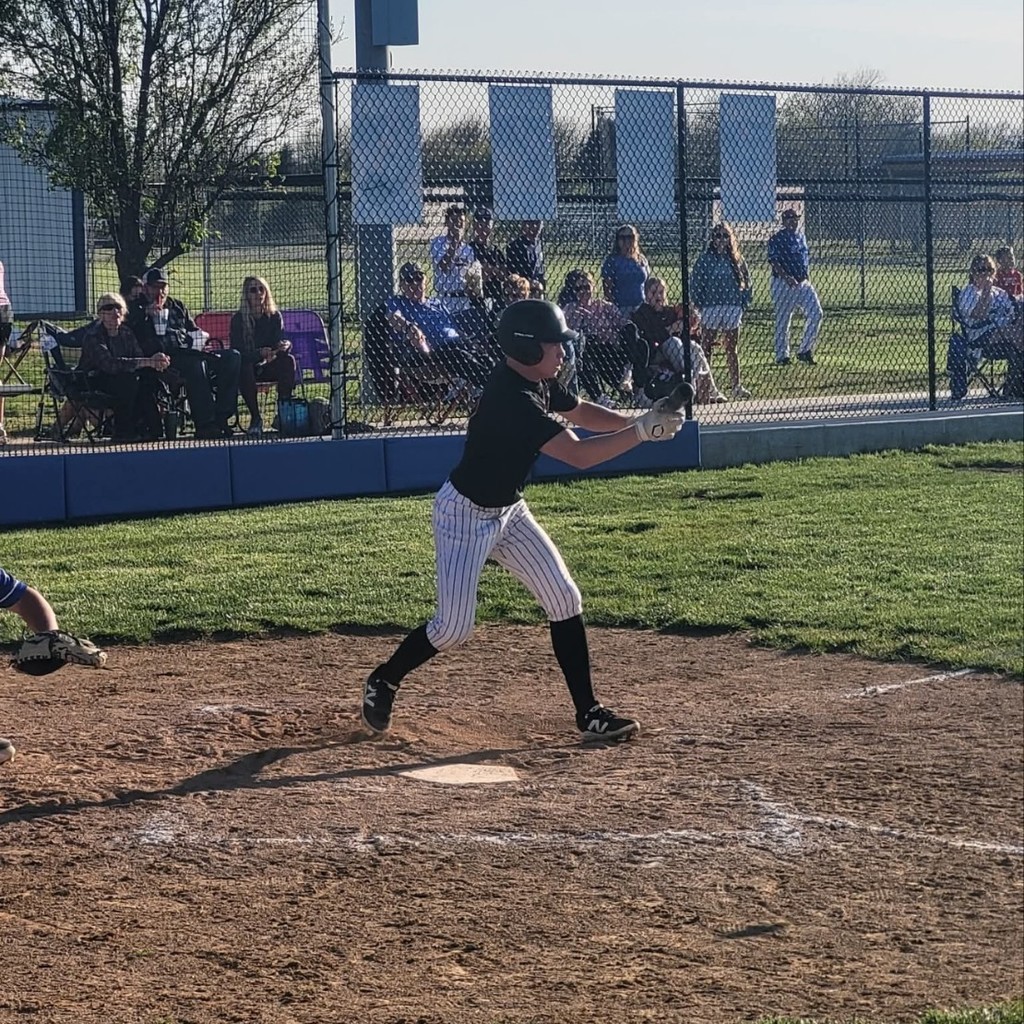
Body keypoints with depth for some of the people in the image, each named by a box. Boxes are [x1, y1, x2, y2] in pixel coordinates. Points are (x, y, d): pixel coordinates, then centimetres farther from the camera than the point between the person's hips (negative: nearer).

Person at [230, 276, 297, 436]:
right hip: (247, 366, -3)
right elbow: (236, 351, -16)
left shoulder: (274, 316, 3)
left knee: (288, 360, -27)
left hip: (268, 368, 3)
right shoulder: (238, 319, -6)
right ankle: (255, 418, -29)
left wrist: (285, 346, -30)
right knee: (244, 368, -37)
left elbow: (280, 342, -3)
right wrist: (259, 354, -33)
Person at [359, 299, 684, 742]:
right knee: (453, 627, -9)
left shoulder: (538, 382, -3)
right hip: (465, 513, -9)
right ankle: (383, 681, 18)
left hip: (508, 510, 9)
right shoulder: (511, 398, -31)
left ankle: (588, 711, 6)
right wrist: (641, 432, -28)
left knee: (564, 600, 1)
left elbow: (580, 412, 15)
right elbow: (579, 454, -33)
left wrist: (637, 421, -1)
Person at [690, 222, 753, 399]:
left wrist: (744, 302, 3)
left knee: (731, 349, 8)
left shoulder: (736, 259, 7)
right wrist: (699, 304, -10)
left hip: (732, 309, 3)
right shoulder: (705, 258, -3)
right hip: (711, 308, -3)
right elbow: (695, 283, -3)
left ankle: (736, 386, 10)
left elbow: (746, 281, 13)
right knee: (707, 348, 2)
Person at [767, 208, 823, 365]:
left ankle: (805, 350, 5)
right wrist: (786, 277, -28)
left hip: (803, 282, 7)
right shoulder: (777, 239, -9)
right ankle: (782, 356, 10)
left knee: (816, 314, -4)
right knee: (782, 321, 1)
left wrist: (806, 276, 12)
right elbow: (774, 261, -17)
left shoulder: (800, 236, 14)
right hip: (784, 285, -7)